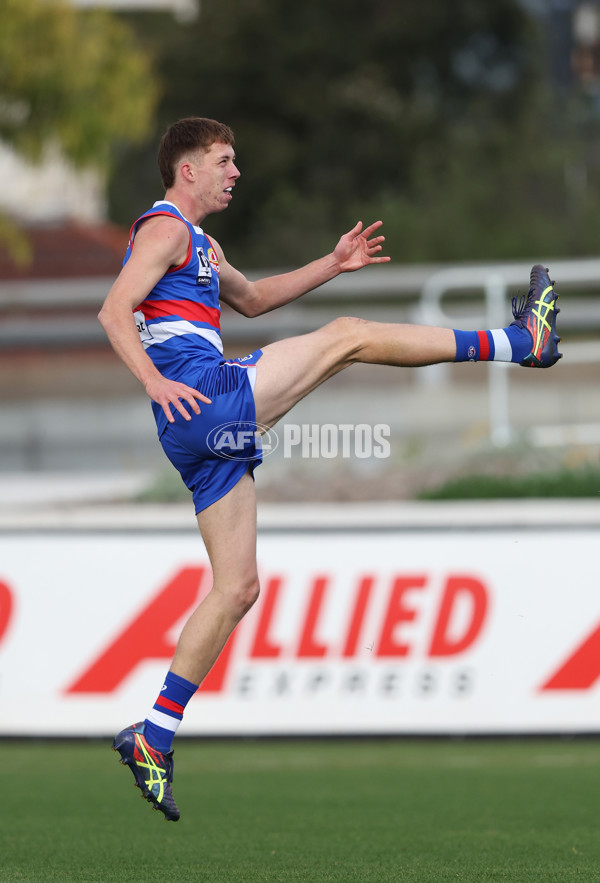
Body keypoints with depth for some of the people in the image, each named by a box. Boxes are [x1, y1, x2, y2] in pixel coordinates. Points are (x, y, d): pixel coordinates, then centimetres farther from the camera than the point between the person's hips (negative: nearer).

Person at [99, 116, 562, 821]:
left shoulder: (197, 244, 29)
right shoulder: (164, 228, -3)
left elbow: (251, 299, 42)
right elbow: (113, 311, -15)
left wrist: (332, 265, 33)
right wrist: (155, 383, -27)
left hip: (207, 435, 11)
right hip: (205, 396, -11)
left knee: (237, 588, 7)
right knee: (347, 336, -7)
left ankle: (153, 738, 6)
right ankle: (520, 341, -2)